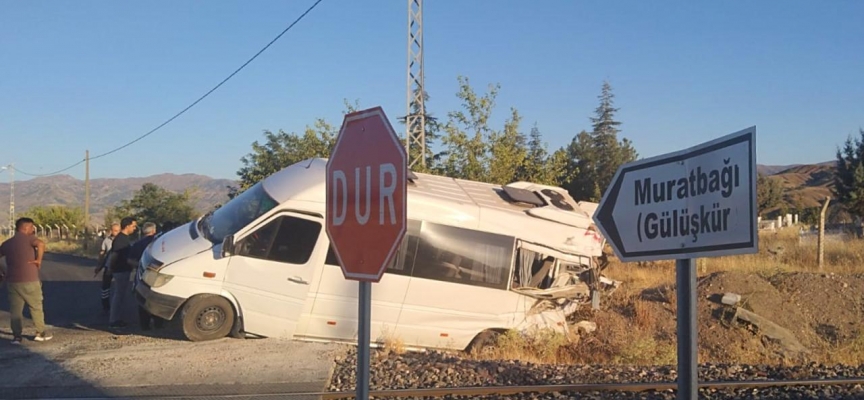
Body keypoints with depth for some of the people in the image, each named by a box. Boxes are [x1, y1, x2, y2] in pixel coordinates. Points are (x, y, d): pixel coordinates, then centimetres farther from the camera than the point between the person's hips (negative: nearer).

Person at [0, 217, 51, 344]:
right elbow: (41, 244, -28)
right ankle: (41, 333, 16)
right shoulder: (29, 238, -8)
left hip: (13, 281, 4)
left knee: (15, 310, 8)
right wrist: (39, 259, -17)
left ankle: (17, 336, 5)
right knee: (36, 307, 9)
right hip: (30, 281, -4)